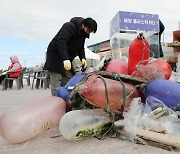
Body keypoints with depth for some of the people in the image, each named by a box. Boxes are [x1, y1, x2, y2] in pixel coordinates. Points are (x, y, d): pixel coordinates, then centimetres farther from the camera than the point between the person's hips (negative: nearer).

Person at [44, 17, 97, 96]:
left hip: (67, 59, 9)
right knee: (56, 82, -12)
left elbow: (80, 48, 14)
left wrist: (83, 58, -7)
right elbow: (61, 42, -30)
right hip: (55, 56, -8)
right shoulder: (69, 27, -19)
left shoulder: (83, 34, 9)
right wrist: (65, 59, -39)